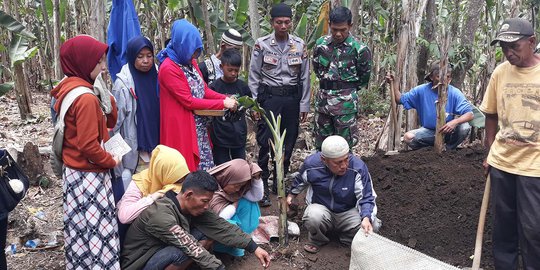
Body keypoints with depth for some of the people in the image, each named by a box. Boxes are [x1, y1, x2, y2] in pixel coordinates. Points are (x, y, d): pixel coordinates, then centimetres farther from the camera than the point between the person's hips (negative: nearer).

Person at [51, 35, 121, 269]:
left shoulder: (72, 90, 8)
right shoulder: (86, 98, -22)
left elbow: (110, 121, 11)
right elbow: (88, 145, -24)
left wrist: (105, 94, -2)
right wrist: (111, 161, -9)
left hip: (76, 172, 9)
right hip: (89, 176, -9)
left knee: (83, 230, 18)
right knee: (95, 232, 1)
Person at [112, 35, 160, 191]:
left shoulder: (155, 78, 5)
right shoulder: (123, 84, -12)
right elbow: (116, 120, -10)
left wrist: (160, 145, 13)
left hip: (154, 145, 5)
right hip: (134, 148, -5)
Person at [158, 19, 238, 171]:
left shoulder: (190, 62, 8)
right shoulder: (168, 69, -18)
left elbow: (204, 89, 11)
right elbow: (189, 101, -18)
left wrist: (225, 98, -6)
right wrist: (222, 104, -17)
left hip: (199, 126, 8)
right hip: (182, 127, -8)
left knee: (206, 166, 9)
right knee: (188, 167, 0)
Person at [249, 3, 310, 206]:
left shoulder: (300, 45, 4)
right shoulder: (262, 45, -3)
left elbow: (305, 77, 7)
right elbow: (253, 76, -1)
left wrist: (304, 105, 4)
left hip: (292, 99, 3)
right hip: (269, 98, -3)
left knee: (288, 144, 9)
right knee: (266, 144, -6)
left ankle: (279, 183, 25)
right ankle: (263, 188, 3)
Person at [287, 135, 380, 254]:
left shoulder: (358, 167, -26)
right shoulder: (311, 164, -19)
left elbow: (366, 198, -19)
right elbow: (300, 180, 7)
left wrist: (366, 218, -38)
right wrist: (292, 194, 25)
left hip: (348, 212, 0)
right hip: (321, 208, 0)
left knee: (372, 226, -27)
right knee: (313, 217, -35)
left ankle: (347, 239, 6)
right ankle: (317, 240, 0)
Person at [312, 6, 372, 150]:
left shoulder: (359, 49, -11)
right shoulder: (321, 43, 2)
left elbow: (364, 78, 2)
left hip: (346, 102, -4)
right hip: (323, 100, 4)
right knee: (321, 144, 14)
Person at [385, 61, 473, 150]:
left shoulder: (454, 93, -14)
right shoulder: (421, 90, -8)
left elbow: (470, 114, -20)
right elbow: (400, 99, 0)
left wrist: (455, 122, -40)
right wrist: (394, 83, -15)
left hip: (448, 132, -1)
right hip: (428, 131, 1)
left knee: (464, 127, -31)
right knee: (408, 137, -26)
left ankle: (449, 150, -2)